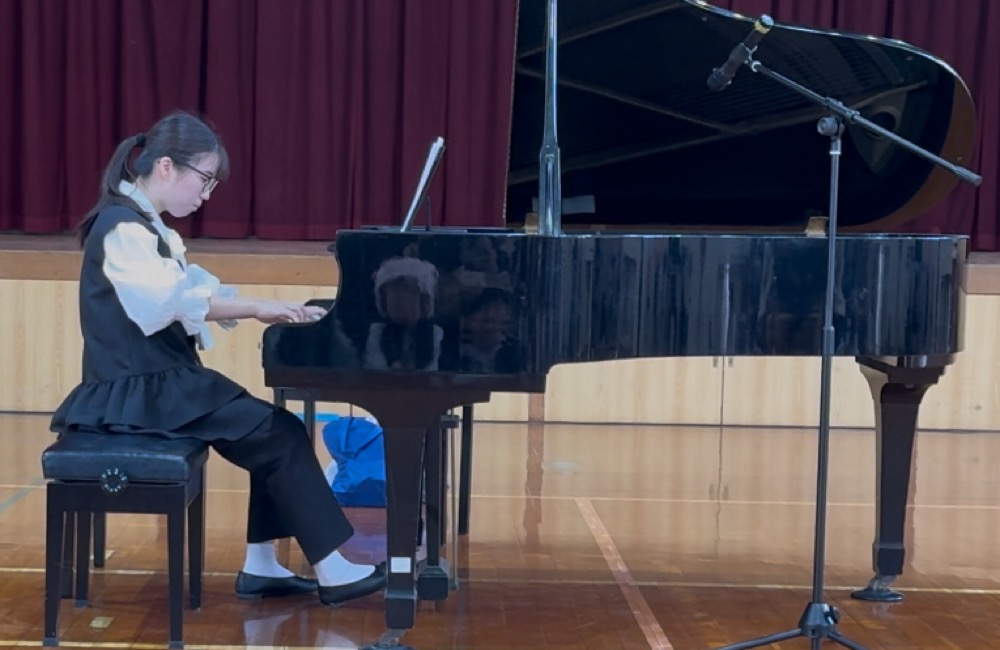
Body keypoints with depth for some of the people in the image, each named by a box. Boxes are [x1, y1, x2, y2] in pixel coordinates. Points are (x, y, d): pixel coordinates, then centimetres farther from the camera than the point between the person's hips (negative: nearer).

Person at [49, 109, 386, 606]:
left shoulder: (145, 226, 17)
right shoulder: (122, 227, -15)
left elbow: (198, 290, 13)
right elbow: (178, 300, -27)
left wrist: (281, 311, 2)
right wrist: (261, 308, -22)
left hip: (163, 381, 10)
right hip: (140, 392, -10)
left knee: (275, 430, 4)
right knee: (282, 436, -12)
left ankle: (261, 567, 5)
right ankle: (333, 570, -6)